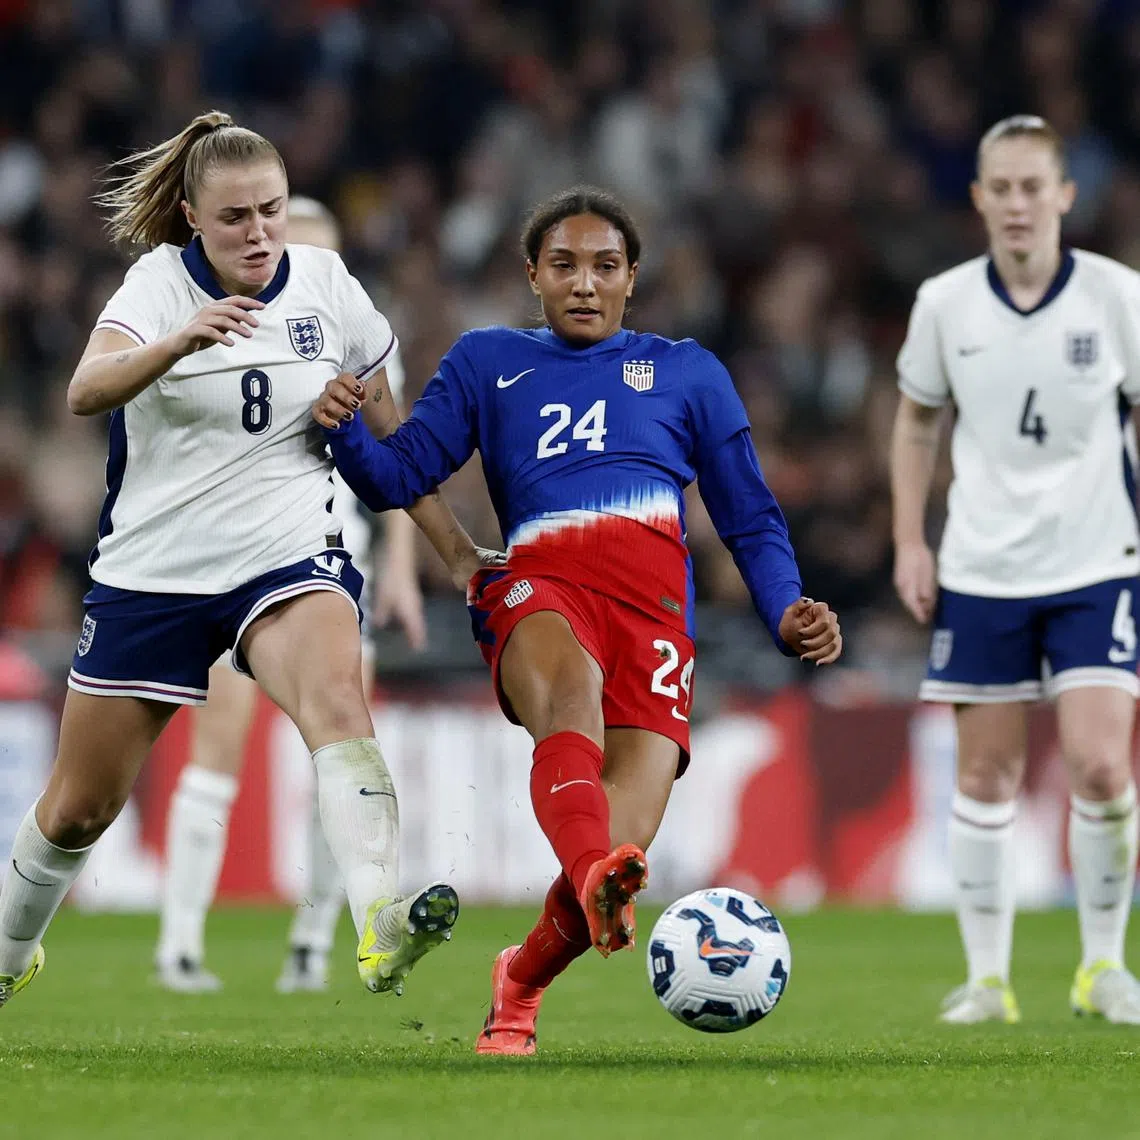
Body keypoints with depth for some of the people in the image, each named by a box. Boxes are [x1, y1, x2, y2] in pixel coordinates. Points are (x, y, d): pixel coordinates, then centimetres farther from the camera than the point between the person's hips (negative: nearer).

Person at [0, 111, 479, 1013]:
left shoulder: (329, 287, -1)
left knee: (337, 697, -33)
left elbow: (387, 439, 11)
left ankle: (380, 925, -49)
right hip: (151, 570, 0)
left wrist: (458, 551, 9)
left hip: (289, 560, 0)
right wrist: (182, 342, -47)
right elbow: (86, 391, -29)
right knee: (79, 807, 9)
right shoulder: (160, 282, -9)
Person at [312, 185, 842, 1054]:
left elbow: (750, 517, 24)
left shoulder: (688, 373, 27)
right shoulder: (488, 363, 26)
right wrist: (345, 430, -4)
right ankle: (596, 879, -66)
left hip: (653, 599, 0)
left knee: (620, 844, -19)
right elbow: (400, 477, 17)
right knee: (570, 687, -40)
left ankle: (521, 980, 11)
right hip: (538, 584, 0)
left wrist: (786, 612, 6)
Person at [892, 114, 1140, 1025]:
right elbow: (918, 418, 12)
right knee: (987, 773, 4)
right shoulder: (946, 303, -2)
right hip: (980, 572, 2)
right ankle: (988, 976, 13)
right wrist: (910, 541, 6)